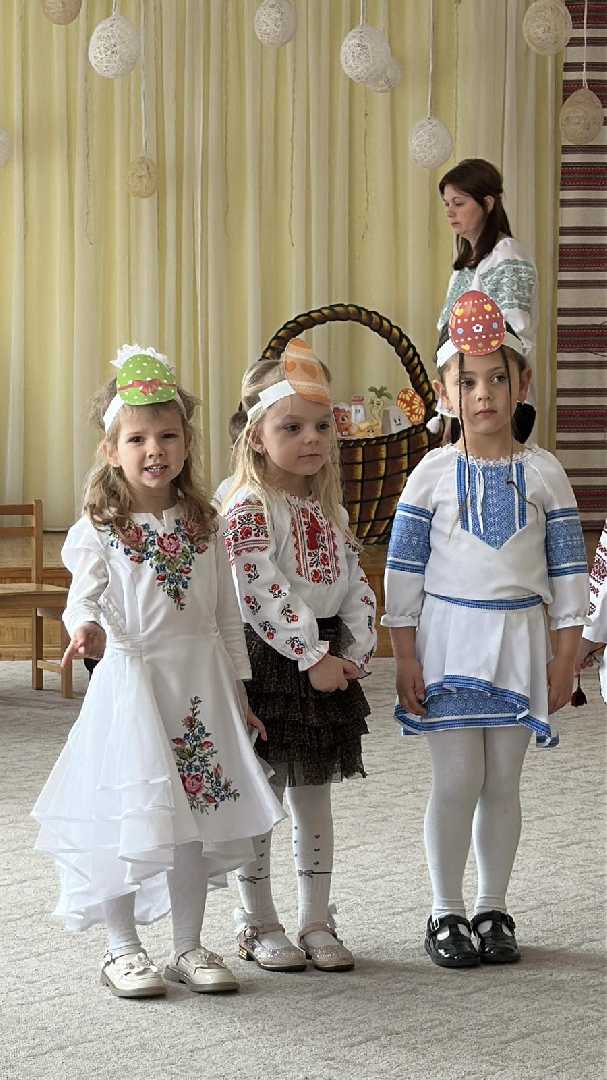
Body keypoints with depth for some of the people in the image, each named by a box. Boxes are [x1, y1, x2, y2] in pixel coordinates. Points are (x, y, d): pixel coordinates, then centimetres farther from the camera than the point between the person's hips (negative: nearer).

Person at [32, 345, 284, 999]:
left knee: (196, 811, 8)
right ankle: (122, 949, 13)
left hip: (199, 680, 4)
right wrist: (86, 629, -37)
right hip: (129, 678, -4)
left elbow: (226, 614, 10)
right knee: (127, 817, -1)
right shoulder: (100, 529, -4)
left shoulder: (204, 525, 7)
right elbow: (83, 597, -13)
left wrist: (238, 693, 10)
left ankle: (187, 947, 20)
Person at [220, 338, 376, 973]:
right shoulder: (248, 509, -13)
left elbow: (355, 582, 10)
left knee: (313, 797, 12)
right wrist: (312, 657, -21)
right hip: (269, 661, -7)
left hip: (327, 663, 7)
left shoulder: (329, 509, 11)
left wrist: (354, 652, -2)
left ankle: (316, 921, 20)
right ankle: (258, 924, 14)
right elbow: (262, 593, -20)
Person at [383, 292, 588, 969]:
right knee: (456, 782, -1)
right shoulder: (433, 474, -1)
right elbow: (403, 569, -1)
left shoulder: (543, 473, 2)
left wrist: (565, 655, 0)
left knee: (502, 782, 8)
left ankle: (492, 911, 20)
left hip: (519, 640, 2)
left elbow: (568, 569, 4)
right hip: (449, 637, -1)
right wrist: (405, 658, -5)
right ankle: (445, 914, 11)